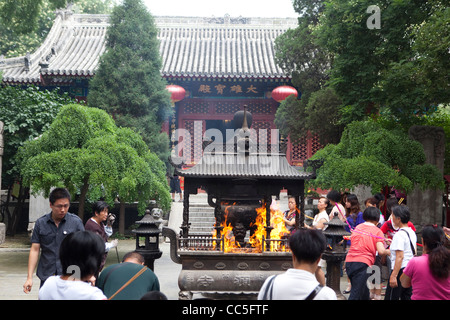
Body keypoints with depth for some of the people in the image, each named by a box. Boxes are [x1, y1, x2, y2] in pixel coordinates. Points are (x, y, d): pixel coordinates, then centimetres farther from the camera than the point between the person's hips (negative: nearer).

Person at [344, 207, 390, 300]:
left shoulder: (357, 227, 14)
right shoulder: (377, 231, 1)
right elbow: (381, 251, -10)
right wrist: (388, 251, 12)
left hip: (349, 261, 6)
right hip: (363, 263, -6)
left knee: (364, 293, 22)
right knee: (355, 294, -8)